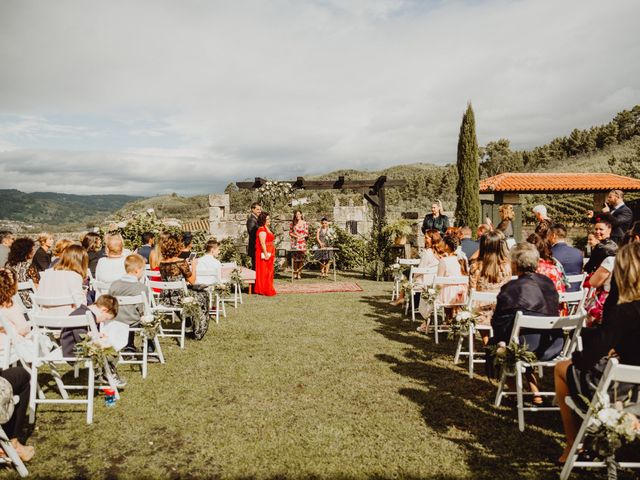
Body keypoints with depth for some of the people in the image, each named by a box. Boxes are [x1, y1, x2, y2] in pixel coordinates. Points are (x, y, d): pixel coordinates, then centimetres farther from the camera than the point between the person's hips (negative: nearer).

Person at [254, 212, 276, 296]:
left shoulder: (267, 229, 17)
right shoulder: (262, 230, -14)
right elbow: (262, 243, -21)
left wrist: (273, 255, 21)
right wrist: (266, 254, -24)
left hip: (269, 254, 10)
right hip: (264, 254, -10)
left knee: (269, 272, 13)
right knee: (264, 272, -4)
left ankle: (268, 289, 21)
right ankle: (263, 290, 1)